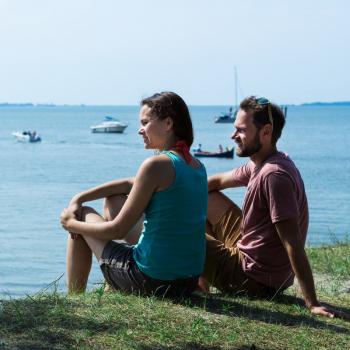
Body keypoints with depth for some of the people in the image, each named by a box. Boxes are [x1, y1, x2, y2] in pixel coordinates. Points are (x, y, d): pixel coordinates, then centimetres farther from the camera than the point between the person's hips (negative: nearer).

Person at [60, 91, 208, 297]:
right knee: (114, 201, 27)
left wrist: (71, 224, 4)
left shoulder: (157, 164, -17)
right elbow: (131, 185, 19)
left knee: (83, 215, 15)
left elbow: (117, 230, -13)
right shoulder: (197, 166, 8)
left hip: (152, 280, -8)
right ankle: (111, 288, 36)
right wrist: (79, 198, 16)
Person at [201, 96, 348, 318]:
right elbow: (218, 182, 19)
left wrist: (313, 304, -32)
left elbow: (293, 243, -31)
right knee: (207, 200, 18)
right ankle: (203, 277, 23)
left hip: (255, 281, -9)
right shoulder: (261, 165, 2)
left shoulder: (274, 175, -28)